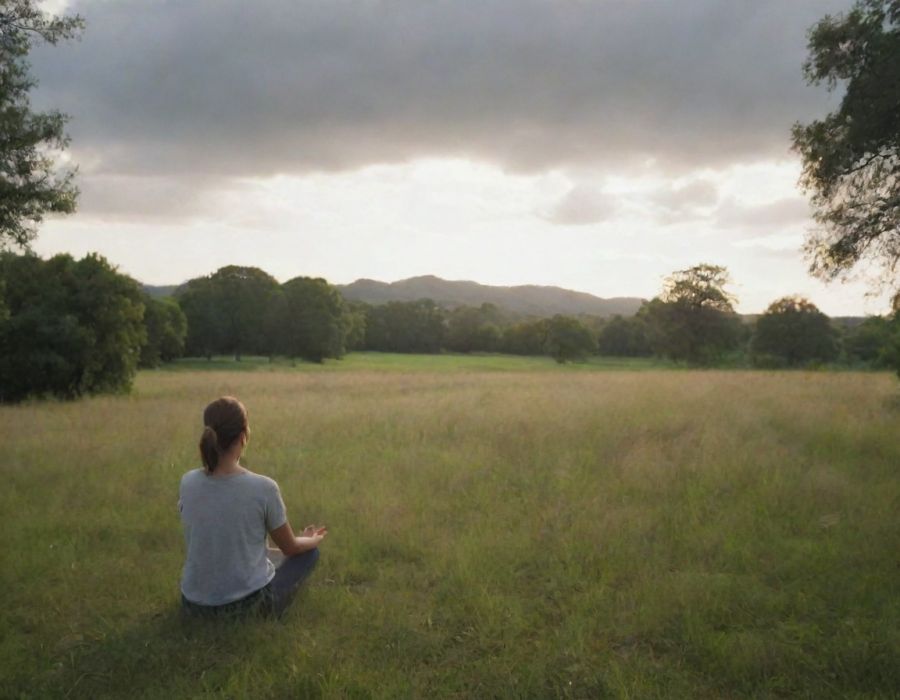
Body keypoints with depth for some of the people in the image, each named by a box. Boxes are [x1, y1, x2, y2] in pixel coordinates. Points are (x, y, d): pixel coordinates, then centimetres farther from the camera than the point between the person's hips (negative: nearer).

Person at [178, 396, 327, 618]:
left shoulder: (187, 483, -9)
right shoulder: (263, 487, -20)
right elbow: (290, 547, -4)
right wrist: (313, 539, 21)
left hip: (195, 604, 5)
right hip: (249, 603, -5)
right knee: (309, 552, 21)